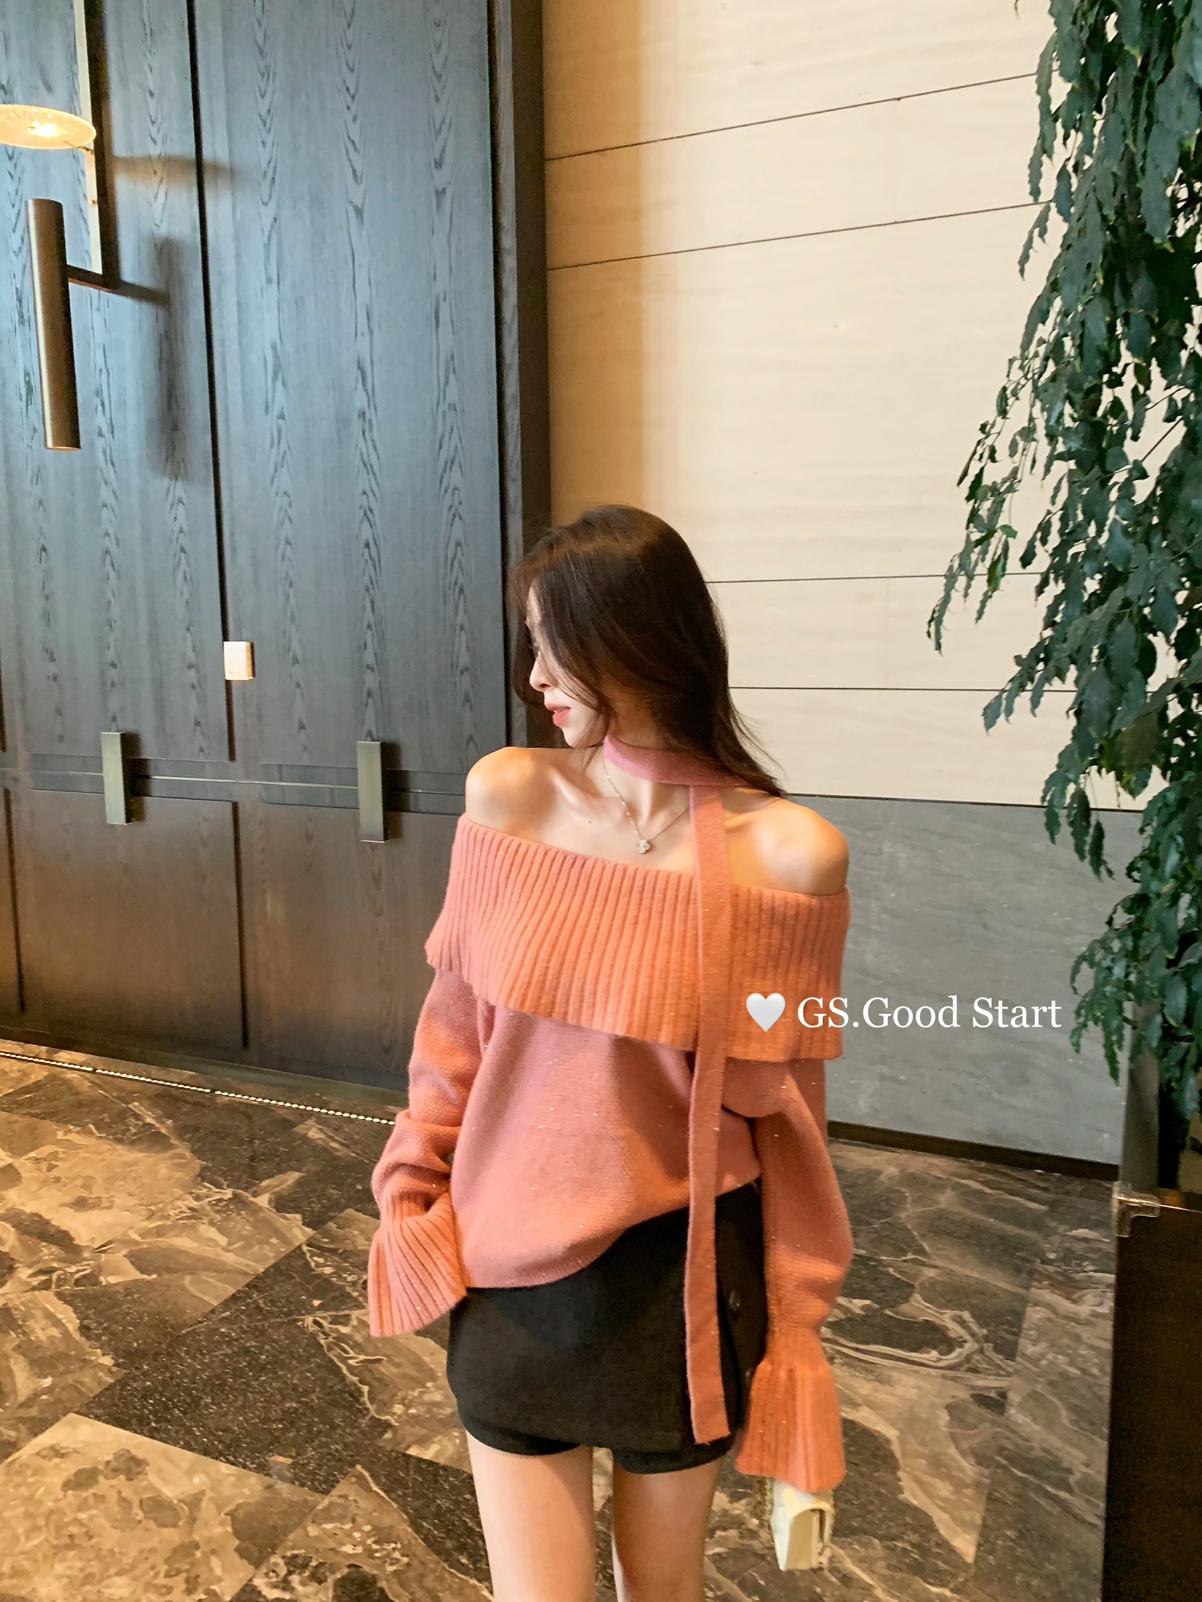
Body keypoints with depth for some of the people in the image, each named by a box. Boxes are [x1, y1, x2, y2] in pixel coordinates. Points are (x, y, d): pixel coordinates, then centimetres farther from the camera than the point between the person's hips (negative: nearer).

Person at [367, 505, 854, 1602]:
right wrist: (412, 1194, 8)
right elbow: (455, 1024, 3)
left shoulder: (790, 852, -16)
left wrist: (791, 1327, 2)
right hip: (509, 1274, 2)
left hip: (683, 1282, -1)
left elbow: (788, 1111, -6)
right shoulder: (507, 794, -8)